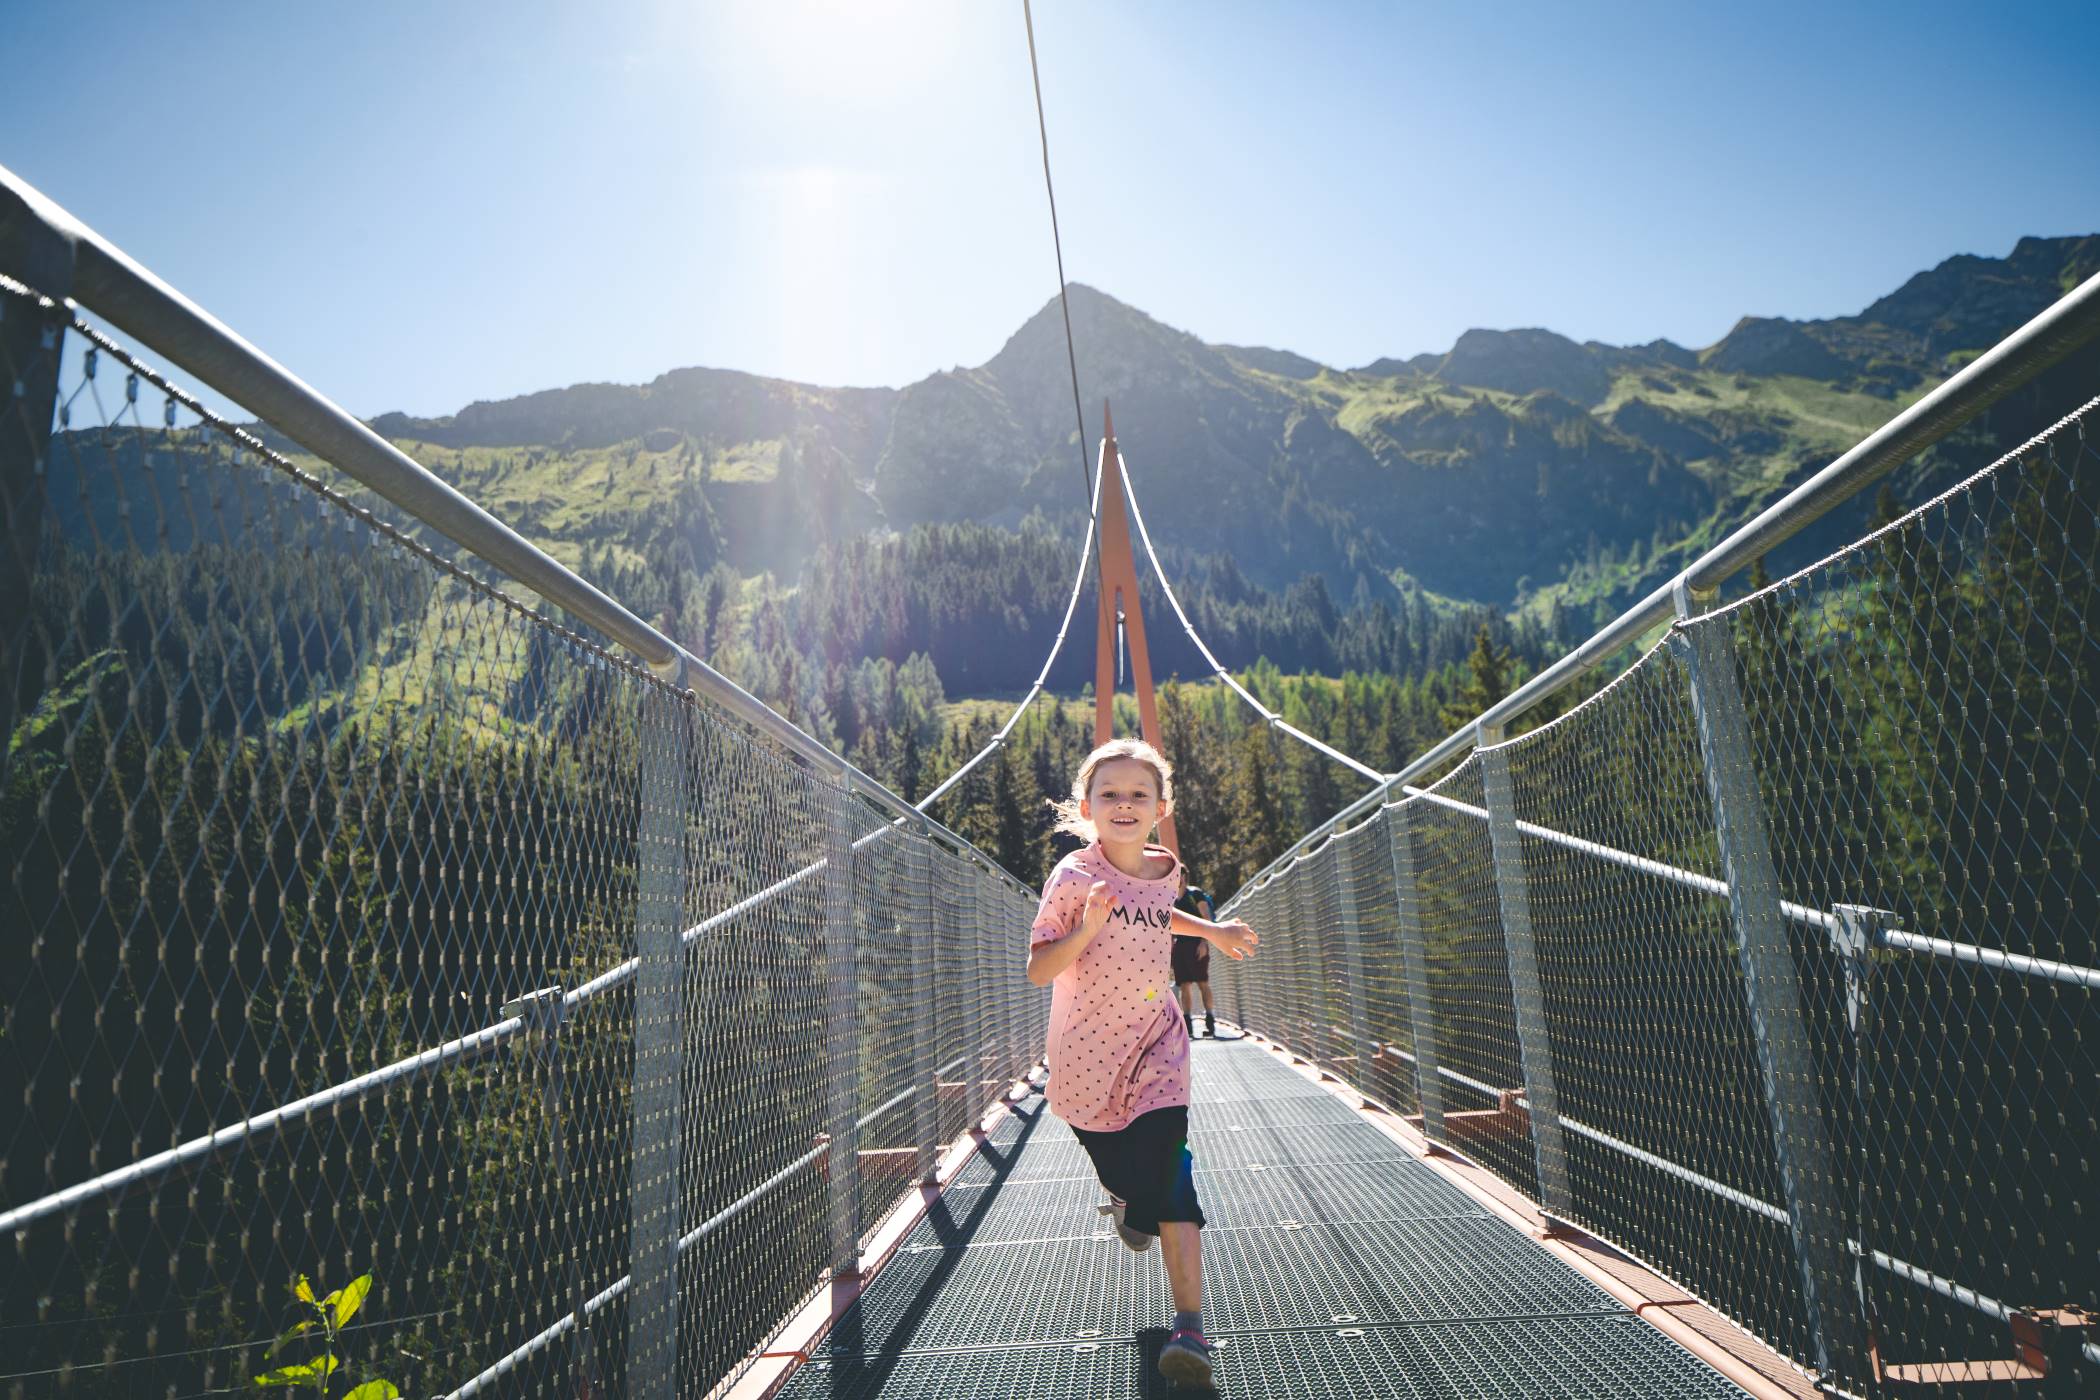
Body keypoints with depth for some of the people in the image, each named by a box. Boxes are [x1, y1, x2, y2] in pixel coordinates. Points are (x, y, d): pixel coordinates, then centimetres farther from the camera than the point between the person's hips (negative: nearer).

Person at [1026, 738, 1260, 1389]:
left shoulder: (1165, 870, 0)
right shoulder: (1074, 876, -15)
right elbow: (1038, 970, -18)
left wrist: (1212, 929, 22)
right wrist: (1086, 928, -32)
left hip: (1155, 1042, 2)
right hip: (1087, 1050, -2)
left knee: (1166, 1174, -11)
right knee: (1117, 1164, 15)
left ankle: (1189, 1324, -8)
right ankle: (1128, 1198, 53)